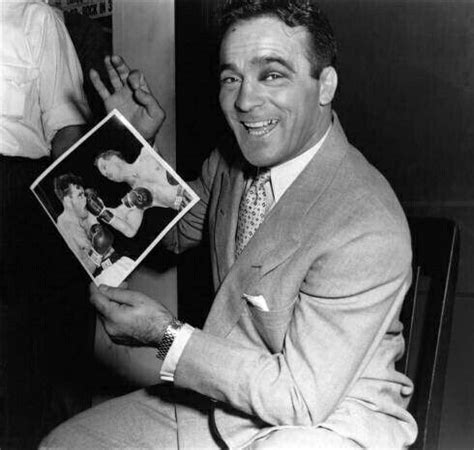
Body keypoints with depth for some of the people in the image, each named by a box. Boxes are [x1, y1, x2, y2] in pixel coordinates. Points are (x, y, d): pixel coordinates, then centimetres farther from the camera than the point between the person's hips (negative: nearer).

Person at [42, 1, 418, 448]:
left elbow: (302, 398, -23)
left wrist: (166, 336, -21)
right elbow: (176, 231, 17)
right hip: (227, 393, 7)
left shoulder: (367, 232, -28)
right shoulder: (230, 159, -3)